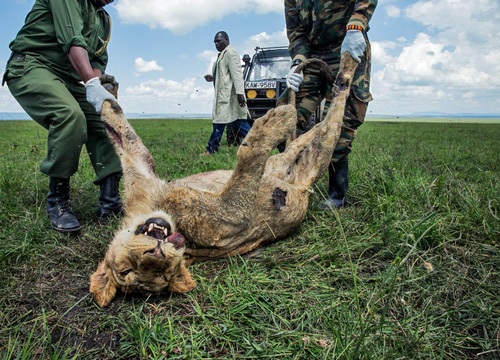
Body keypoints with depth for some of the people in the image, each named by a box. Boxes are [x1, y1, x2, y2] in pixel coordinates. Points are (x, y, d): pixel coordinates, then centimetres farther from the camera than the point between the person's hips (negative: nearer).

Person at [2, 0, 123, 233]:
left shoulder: (103, 19, 20)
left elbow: (98, 61, 15)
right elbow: (72, 41, -21)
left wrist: (98, 80, -9)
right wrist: (92, 84, -35)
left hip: (69, 78, 8)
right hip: (31, 67, -8)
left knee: (104, 122, -8)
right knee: (70, 115, -33)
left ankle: (109, 204, -11)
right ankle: (57, 203, -22)